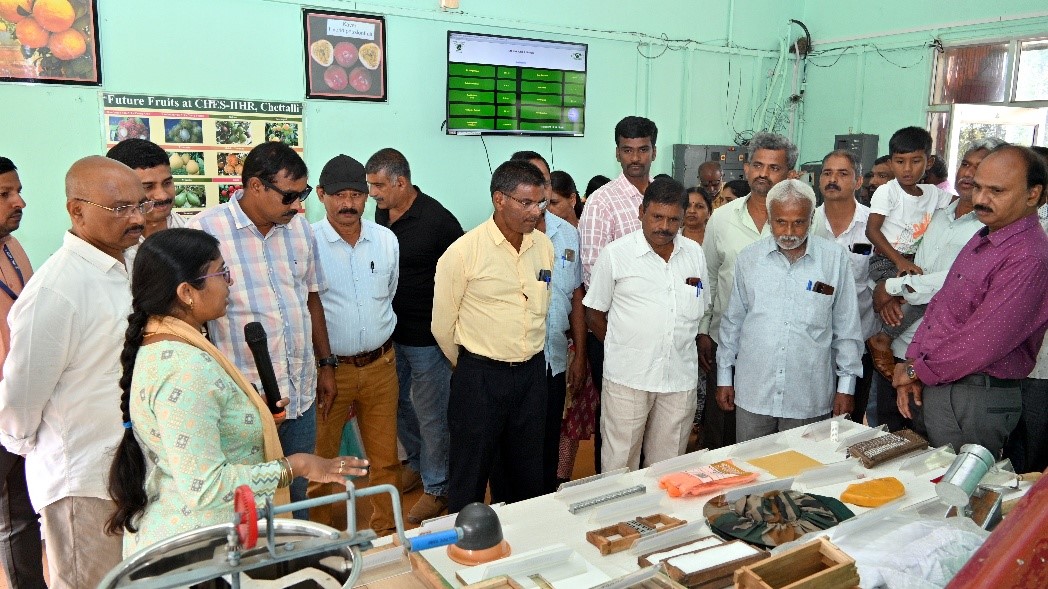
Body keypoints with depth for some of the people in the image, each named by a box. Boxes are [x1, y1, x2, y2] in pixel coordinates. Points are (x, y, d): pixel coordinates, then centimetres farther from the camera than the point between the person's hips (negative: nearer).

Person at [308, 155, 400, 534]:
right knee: (322, 461, 11)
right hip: (329, 367, -3)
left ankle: (387, 531, 32)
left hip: (380, 364, 4)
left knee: (385, 458, 14)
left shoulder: (387, 240, 2)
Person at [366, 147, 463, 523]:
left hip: (426, 335, -7)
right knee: (399, 404, 20)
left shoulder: (437, 220, -18)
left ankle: (436, 488, 21)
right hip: (390, 331, 7)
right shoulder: (381, 213, 3)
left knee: (430, 413, 5)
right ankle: (417, 463, 42)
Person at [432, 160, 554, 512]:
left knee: (527, 475, 18)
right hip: (480, 376, -5)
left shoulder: (544, 247, 3)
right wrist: (470, 367, 7)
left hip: (532, 373, 5)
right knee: (470, 475, 8)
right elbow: (443, 324, -5)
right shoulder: (464, 252, -13)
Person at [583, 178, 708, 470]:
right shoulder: (615, 254, -4)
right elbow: (594, 313, 2)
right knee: (620, 466, 4)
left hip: (680, 378, 4)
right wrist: (622, 348, 5)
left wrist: (680, 344, 10)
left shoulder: (694, 253, 9)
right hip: (628, 378, -3)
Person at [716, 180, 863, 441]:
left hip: (809, 400, -1)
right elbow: (732, 322, 9)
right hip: (752, 394, 1)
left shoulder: (835, 259, -1)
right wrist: (724, 377, 9)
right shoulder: (748, 258, 2)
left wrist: (846, 385, 3)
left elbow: (847, 328, 4)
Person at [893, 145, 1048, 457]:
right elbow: (939, 304, 12)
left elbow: (981, 345, -24)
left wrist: (916, 371, -10)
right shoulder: (984, 239, 10)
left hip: (975, 400, -8)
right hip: (931, 385, 9)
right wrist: (913, 365, 1)